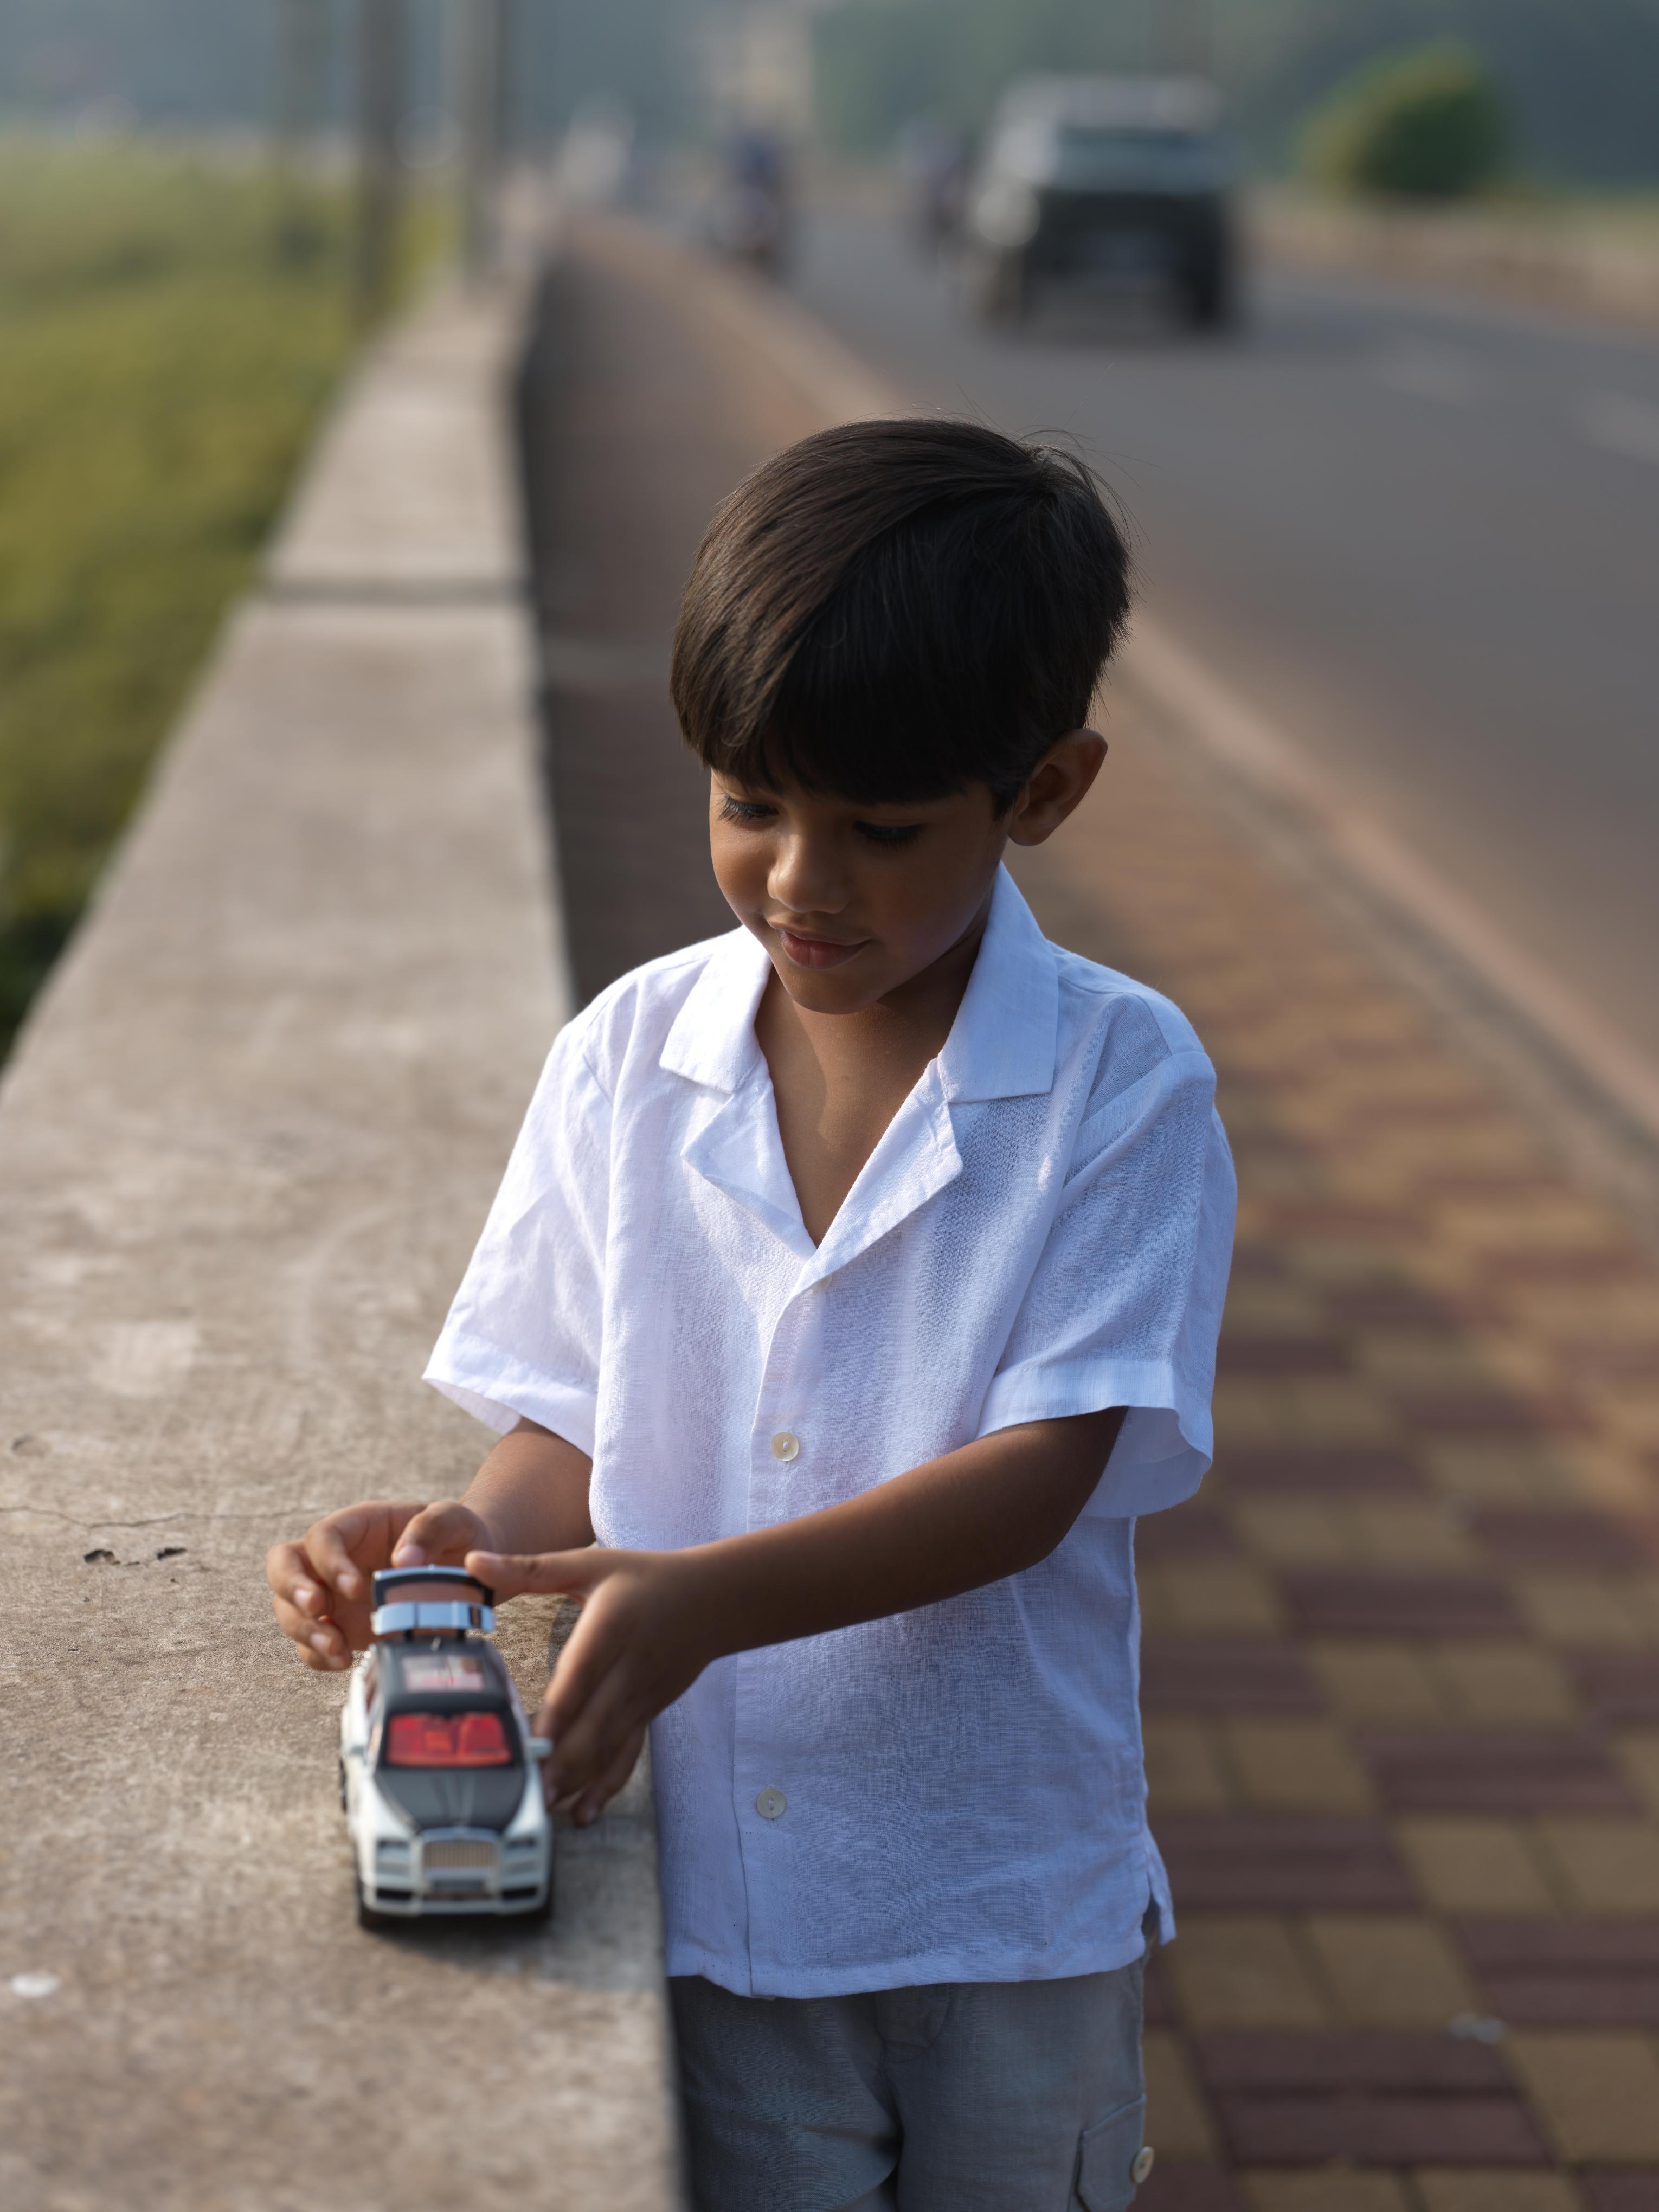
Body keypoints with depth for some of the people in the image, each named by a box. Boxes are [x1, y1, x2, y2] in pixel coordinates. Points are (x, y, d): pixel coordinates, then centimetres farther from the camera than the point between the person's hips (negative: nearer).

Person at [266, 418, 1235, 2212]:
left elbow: (1041, 1475, -18)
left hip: (1010, 1908, -1)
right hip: (711, 1885, 1)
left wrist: (700, 1597, -29)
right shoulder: (627, 1058, -2)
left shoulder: (1120, 1083, -11)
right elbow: (574, 1426, 3)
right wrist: (472, 1537, -19)